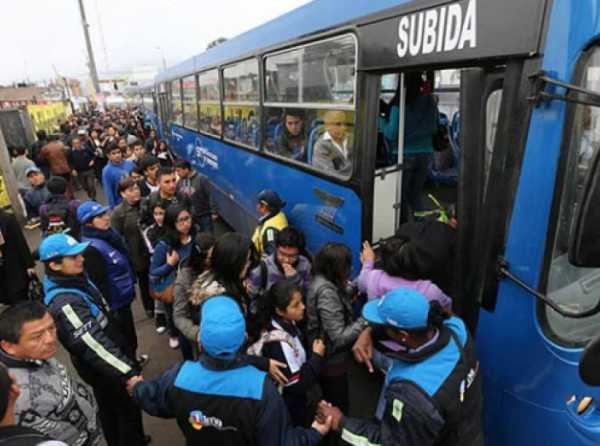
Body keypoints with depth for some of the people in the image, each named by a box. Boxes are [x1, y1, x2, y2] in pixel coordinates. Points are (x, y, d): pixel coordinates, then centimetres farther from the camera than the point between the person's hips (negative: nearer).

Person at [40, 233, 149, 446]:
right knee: (128, 410, 12)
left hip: (106, 365, 8)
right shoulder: (65, 303, -32)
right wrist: (129, 373, -36)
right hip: (105, 370, -8)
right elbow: (94, 346, -36)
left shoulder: (76, 280, -4)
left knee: (109, 409, 28)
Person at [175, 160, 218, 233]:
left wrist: (213, 212, -14)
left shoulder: (201, 179, -15)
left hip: (204, 215, -5)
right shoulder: (180, 182, 2)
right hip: (188, 216, 5)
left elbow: (211, 196, -14)